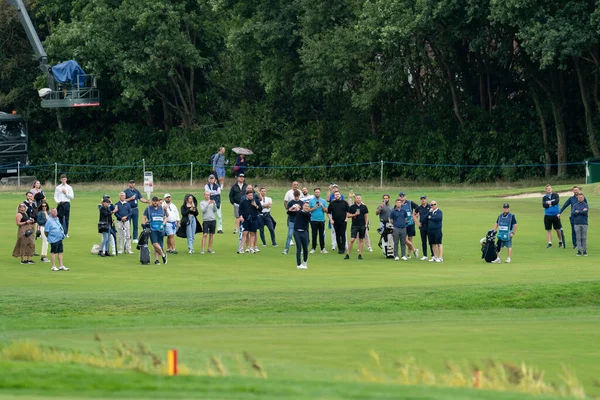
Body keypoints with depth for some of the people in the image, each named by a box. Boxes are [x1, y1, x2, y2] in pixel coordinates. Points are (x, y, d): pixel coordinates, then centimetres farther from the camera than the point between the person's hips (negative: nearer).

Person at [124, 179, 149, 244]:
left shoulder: (137, 191, 11)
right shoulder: (126, 191, 1)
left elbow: (141, 199, 8)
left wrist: (146, 201, -10)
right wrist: (130, 198, -15)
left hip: (135, 209, 3)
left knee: (135, 224, 3)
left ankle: (135, 238, 7)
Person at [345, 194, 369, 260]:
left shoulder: (364, 207, 6)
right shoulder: (352, 207, 3)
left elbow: (366, 216, 9)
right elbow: (348, 215, 4)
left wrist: (366, 225, 1)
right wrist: (355, 214, -12)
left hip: (362, 226, 2)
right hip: (354, 225, -2)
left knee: (361, 240, 5)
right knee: (352, 240, -7)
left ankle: (360, 255, 10)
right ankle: (347, 254, -2)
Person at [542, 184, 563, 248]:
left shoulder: (556, 195, 2)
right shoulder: (544, 197, 6)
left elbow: (557, 201, -16)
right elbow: (544, 205, -10)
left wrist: (549, 203, -11)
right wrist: (552, 204, -12)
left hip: (555, 215, -1)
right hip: (547, 216, 1)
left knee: (558, 229, 4)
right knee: (548, 230, 2)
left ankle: (560, 241, 21)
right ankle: (549, 243, 7)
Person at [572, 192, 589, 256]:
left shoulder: (586, 205, 5)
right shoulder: (575, 205, 9)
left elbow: (585, 212, -12)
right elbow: (572, 213, -5)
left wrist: (578, 212, -8)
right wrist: (582, 211, -11)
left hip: (584, 223, -1)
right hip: (577, 223, 1)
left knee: (584, 238, -1)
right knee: (578, 238, 0)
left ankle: (584, 251, 4)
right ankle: (579, 250, 3)